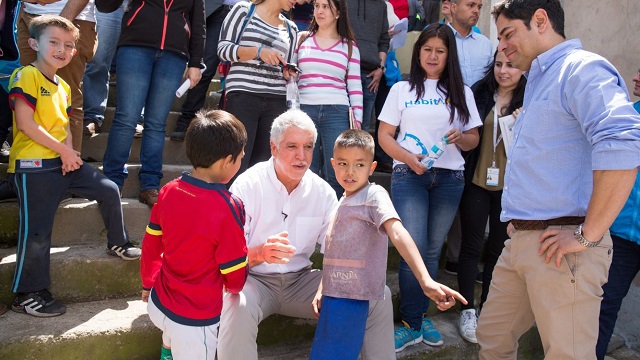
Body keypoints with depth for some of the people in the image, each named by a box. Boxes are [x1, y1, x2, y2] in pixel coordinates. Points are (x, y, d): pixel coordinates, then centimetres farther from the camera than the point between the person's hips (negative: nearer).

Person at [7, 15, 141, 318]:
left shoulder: (63, 87, 16)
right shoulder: (26, 76, -9)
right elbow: (25, 124, -17)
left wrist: (69, 152, -4)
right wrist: (64, 150, -14)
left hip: (63, 162, 8)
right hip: (33, 166, -8)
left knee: (109, 190, 5)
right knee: (37, 232, -7)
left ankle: (117, 243, 26)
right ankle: (27, 295, 7)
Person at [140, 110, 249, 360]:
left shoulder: (168, 191, -7)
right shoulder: (228, 207, -24)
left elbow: (150, 246, 4)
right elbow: (235, 273, -15)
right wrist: (234, 288, 8)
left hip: (157, 304, 6)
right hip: (194, 320, -6)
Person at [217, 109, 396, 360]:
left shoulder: (323, 192, 0)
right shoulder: (247, 186, -12)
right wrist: (260, 253, -39)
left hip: (301, 282, 4)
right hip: (255, 280, -4)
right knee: (239, 305, -39)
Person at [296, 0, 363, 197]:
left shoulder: (349, 46, 9)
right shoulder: (302, 39, 12)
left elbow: (355, 86, 7)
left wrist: (357, 121, 1)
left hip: (337, 114, -1)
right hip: (304, 111, 1)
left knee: (335, 175, -3)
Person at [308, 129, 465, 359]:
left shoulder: (374, 195, -11)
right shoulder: (344, 201, 14)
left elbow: (398, 234, -27)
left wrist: (426, 281, -39)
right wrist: (322, 290, 13)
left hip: (350, 298, -8)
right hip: (334, 294, 9)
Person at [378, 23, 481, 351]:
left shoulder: (462, 92, 13)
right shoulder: (402, 89, 7)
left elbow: (474, 139, 13)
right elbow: (384, 136, 3)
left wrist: (460, 137, -11)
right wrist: (409, 158, -14)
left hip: (449, 177, 2)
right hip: (408, 175, -2)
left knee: (433, 250, 7)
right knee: (414, 249, -11)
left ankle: (421, 316, 21)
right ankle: (411, 324, 3)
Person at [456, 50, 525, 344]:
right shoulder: (479, 93, 2)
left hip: (510, 186, 0)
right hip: (476, 181, 0)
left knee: (498, 248, 10)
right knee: (472, 245, 4)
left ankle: (487, 309, 24)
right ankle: (467, 311, 15)